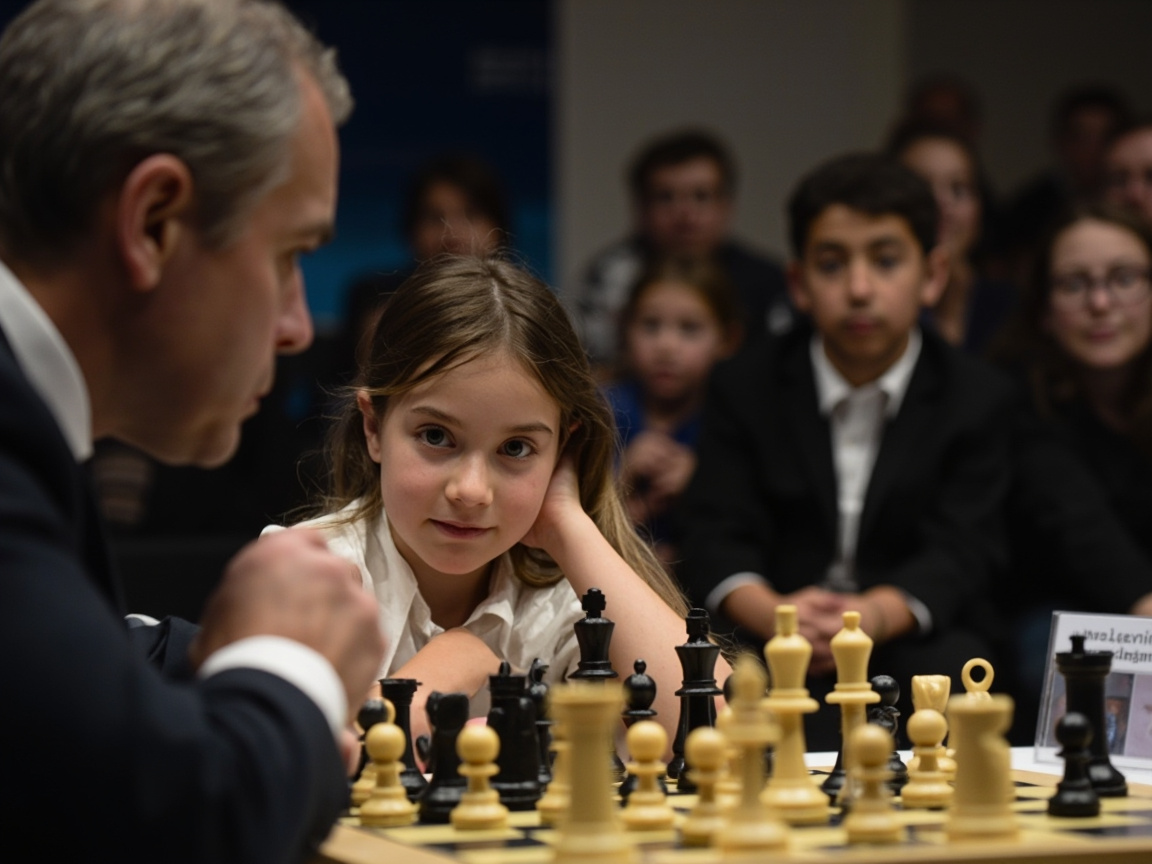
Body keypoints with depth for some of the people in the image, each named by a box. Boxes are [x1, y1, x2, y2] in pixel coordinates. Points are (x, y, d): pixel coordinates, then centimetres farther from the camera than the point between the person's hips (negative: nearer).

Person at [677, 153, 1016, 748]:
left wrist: (875, 616, -30)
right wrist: (772, 613, -28)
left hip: (911, 630, 0)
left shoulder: (977, 398, 4)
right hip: (770, 633, 0)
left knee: (946, 671, -32)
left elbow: (959, 550, -8)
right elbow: (716, 539, -5)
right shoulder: (743, 388, 6)